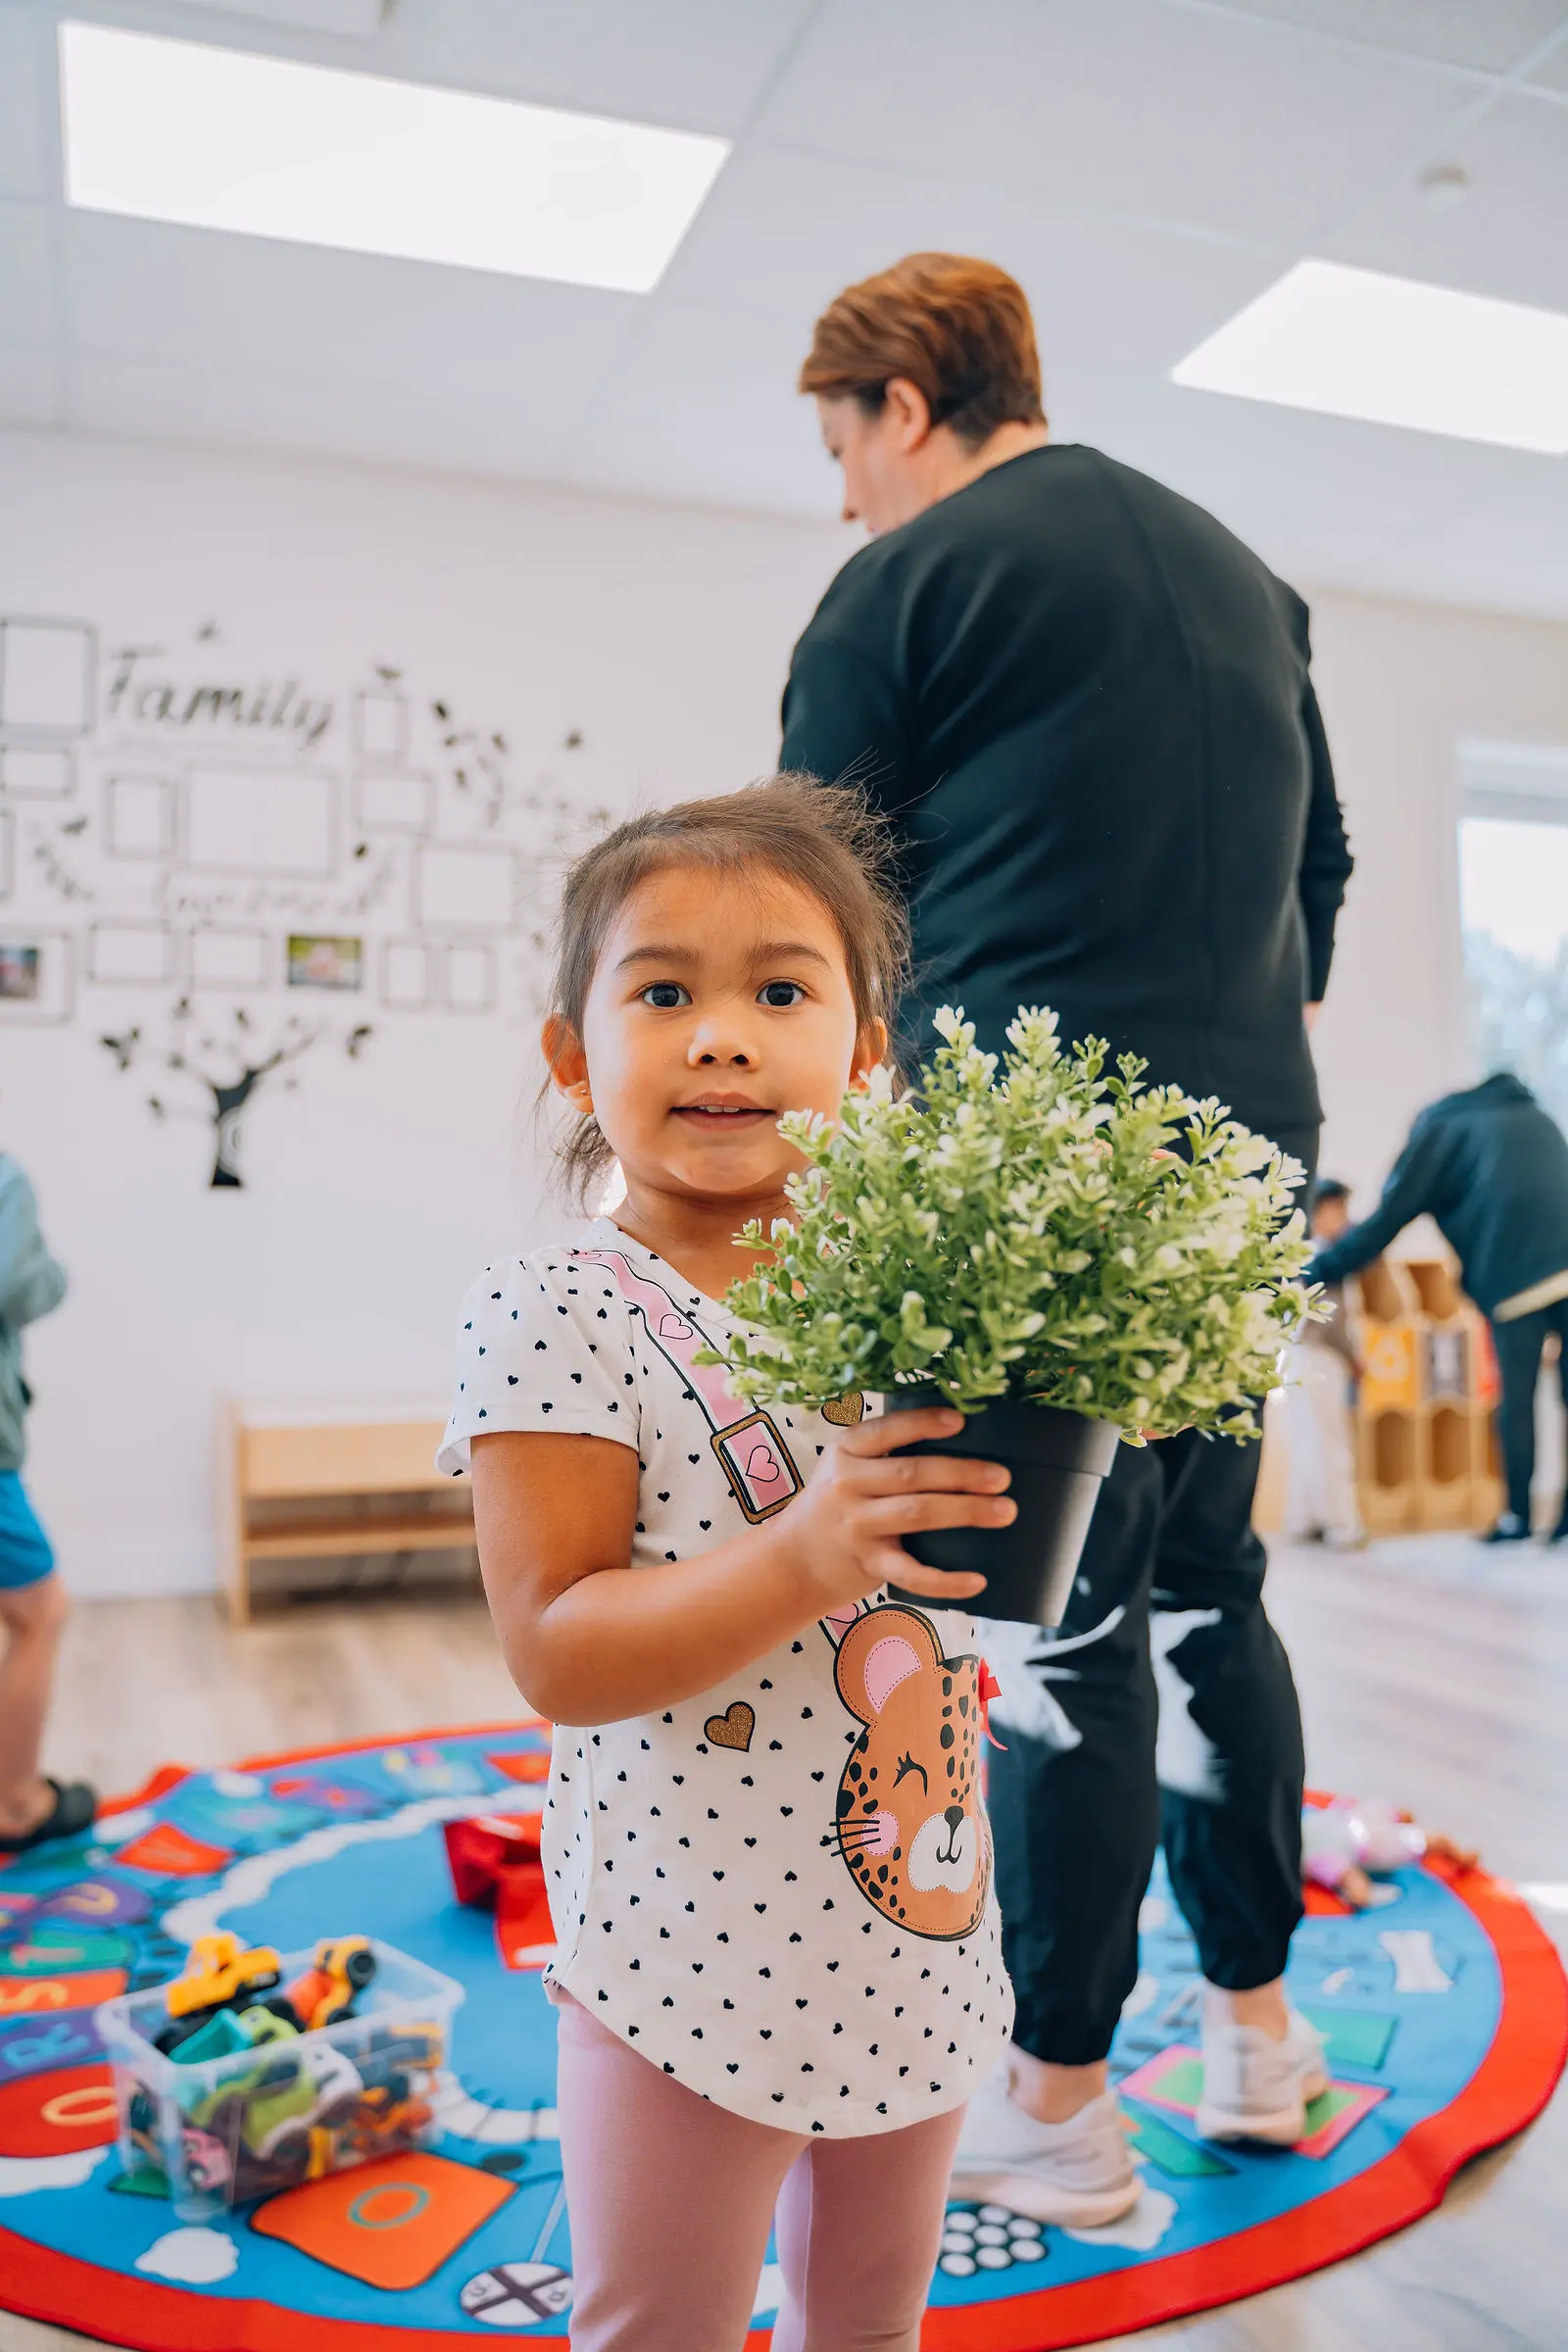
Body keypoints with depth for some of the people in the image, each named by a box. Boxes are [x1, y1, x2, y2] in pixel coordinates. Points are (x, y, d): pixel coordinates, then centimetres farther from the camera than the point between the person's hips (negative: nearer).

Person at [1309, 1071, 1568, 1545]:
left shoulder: (1437, 1127, 13)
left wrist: (1313, 1271, 17)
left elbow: (1384, 1222, 10)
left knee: (1517, 1397, 4)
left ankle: (1517, 1515, 7)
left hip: (1517, 1276, -5)